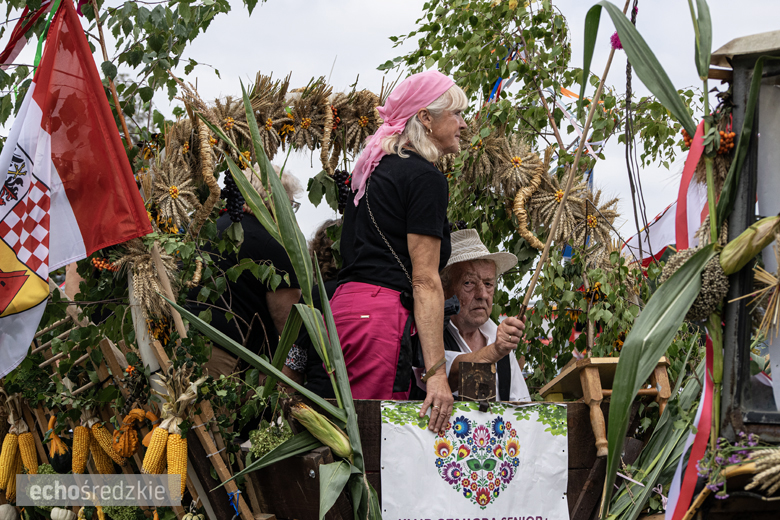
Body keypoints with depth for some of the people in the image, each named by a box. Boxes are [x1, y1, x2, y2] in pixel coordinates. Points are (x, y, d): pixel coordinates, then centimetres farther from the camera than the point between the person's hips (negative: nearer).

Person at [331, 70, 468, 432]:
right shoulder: (425, 178, -5)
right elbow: (425, 281, -12)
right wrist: (436, 372, -16)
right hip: (381, 317, -9)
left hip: (342, 307, 9)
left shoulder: (375, 169, 22)